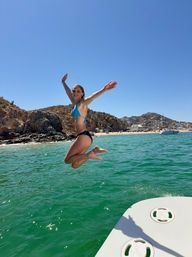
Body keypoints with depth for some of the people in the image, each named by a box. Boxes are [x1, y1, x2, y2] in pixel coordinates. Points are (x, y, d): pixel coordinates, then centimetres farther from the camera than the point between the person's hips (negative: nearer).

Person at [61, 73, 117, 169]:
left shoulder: (82, 103, -4)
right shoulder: (75, 104, 17)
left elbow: (92, 96, -26)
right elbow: (68, 91, 33)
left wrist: (103, 90, -44)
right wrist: (63, 82, 49)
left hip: (83, 136, -9)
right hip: (84, 137, 9)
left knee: (67, 160, -2)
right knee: (75, 165, 11)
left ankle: (89, 154, -6)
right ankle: (94, 151, 5)